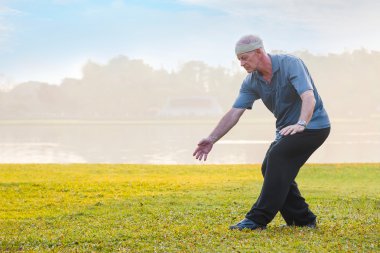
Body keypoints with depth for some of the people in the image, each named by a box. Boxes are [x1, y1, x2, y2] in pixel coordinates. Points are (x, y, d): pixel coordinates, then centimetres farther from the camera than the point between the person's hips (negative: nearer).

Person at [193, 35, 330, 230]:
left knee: (277, 158, -24)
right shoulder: (251, 82, -2)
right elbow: (234, 113, -5)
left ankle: (258, 219, -21)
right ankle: (302, 219, 10)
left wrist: (300, 124, -52)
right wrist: (212, 139, -15)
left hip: (312, 125, -8)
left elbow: (309, 98, -35)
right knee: (270, 168, 1)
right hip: (288, 130, 8)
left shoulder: (290, 64, -23)